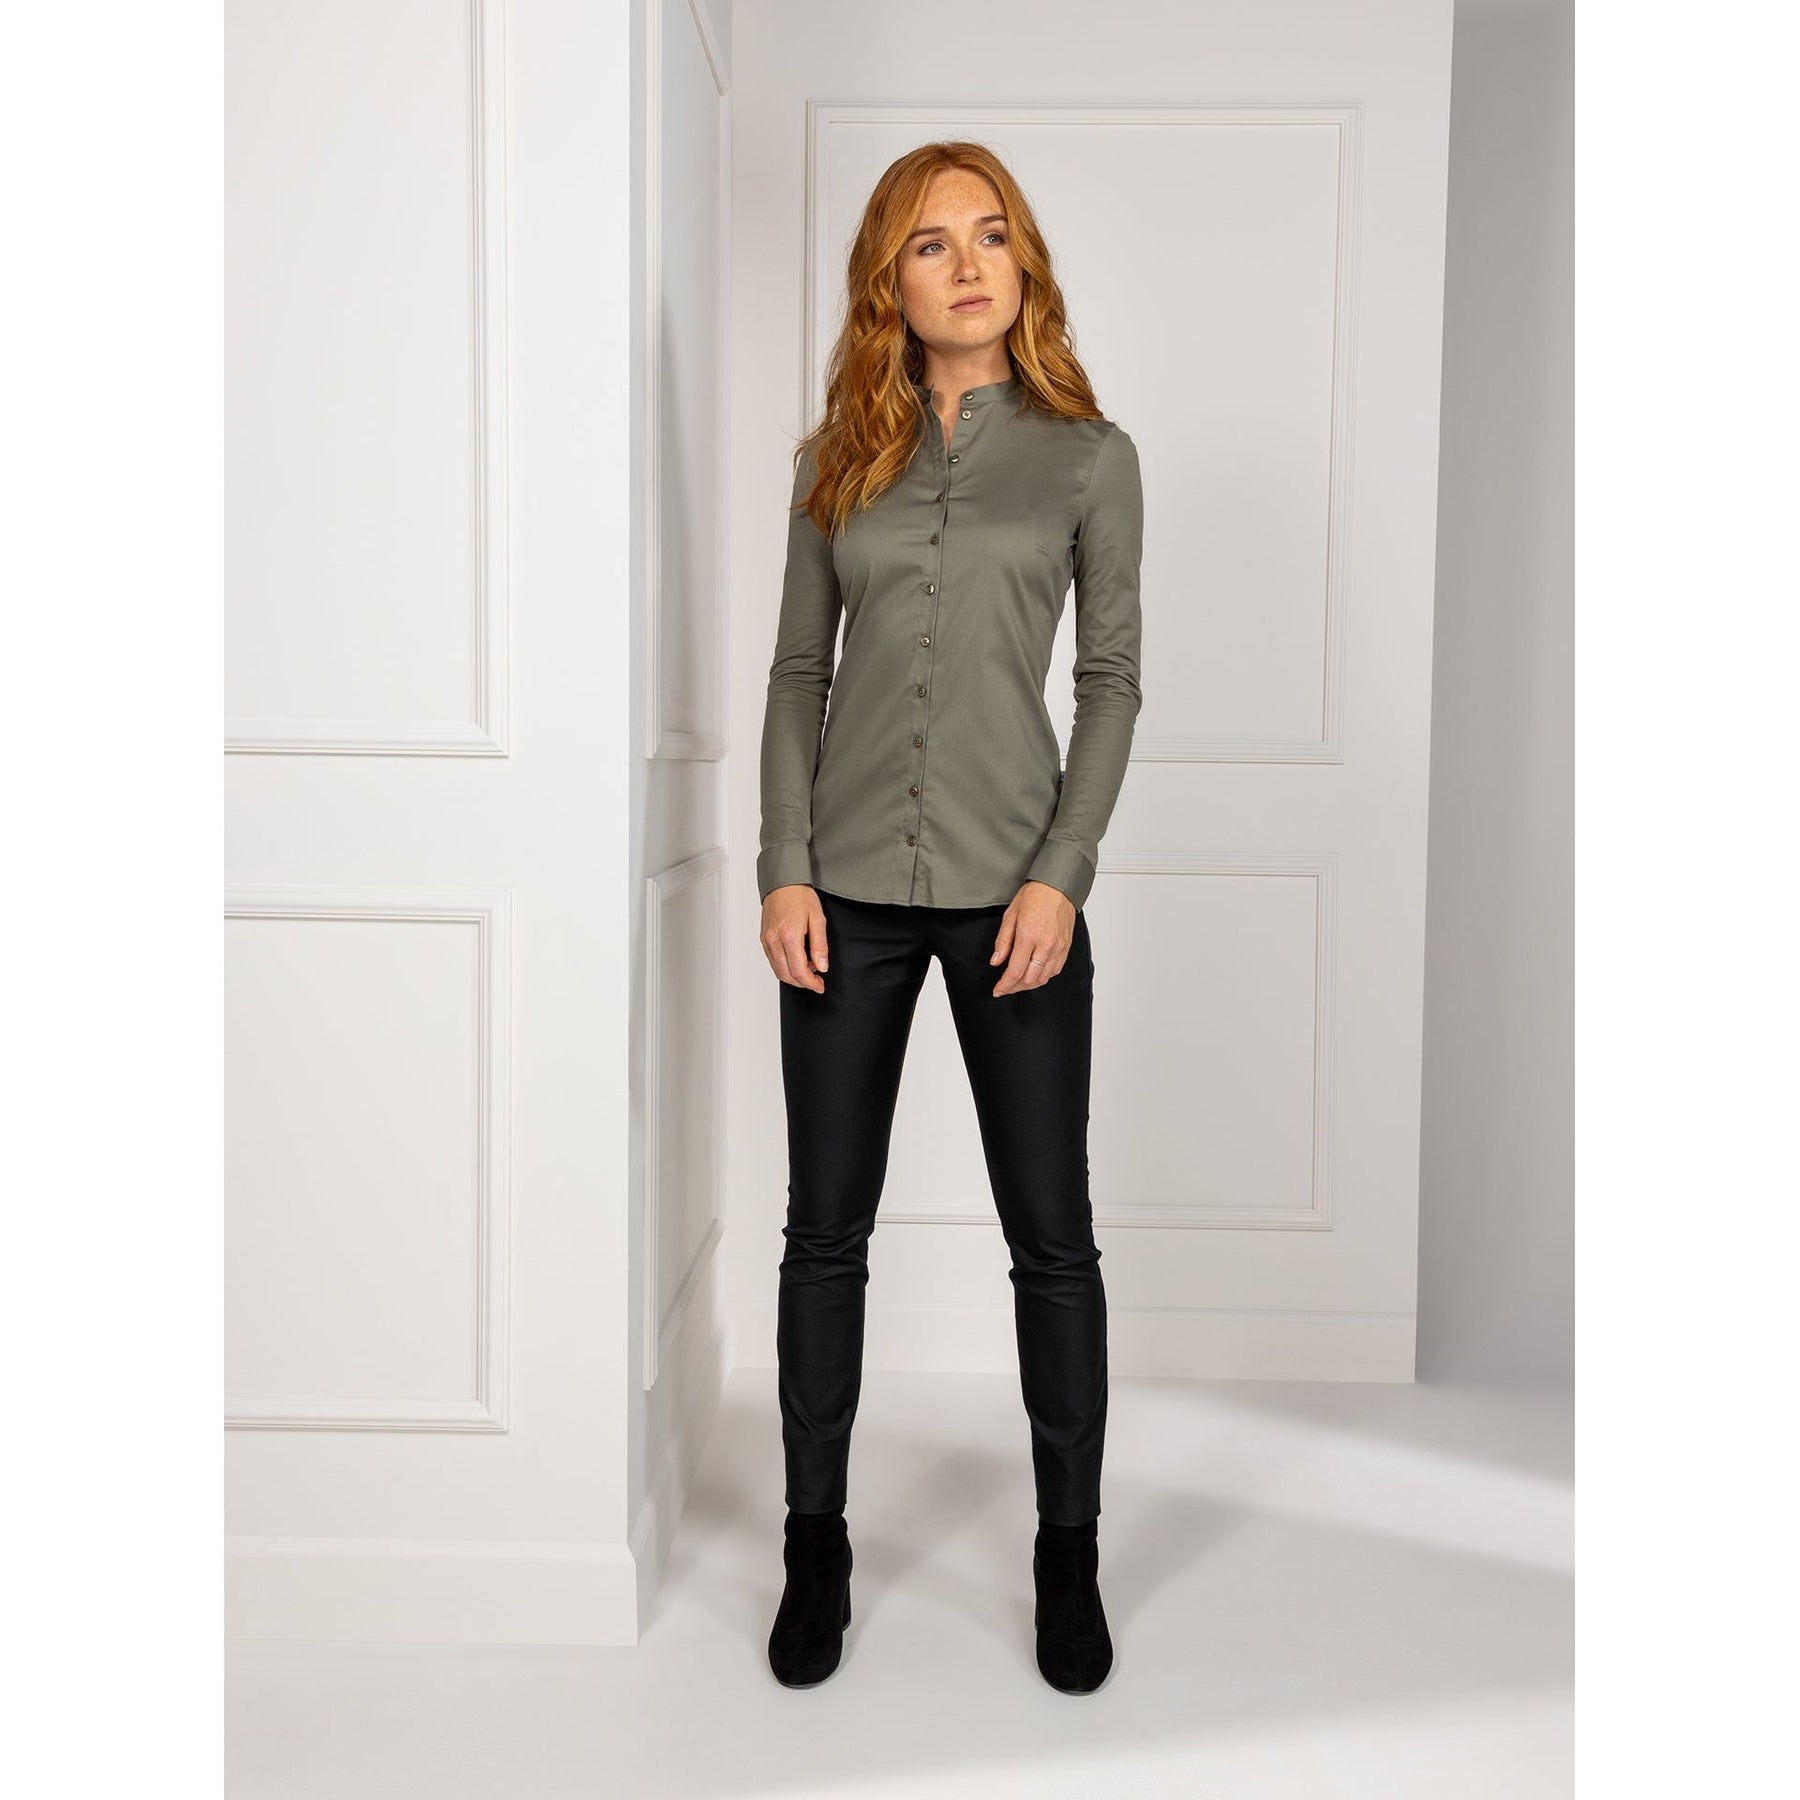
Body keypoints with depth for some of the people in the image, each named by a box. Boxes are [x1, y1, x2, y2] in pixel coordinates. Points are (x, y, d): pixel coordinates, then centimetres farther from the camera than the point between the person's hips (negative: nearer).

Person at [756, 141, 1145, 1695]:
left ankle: (1070, 1554, 24)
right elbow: (798, 671, 8)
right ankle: (816, 1546, 26)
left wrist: (1062, 874, -9)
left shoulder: (1089, 454, 4)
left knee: (1053, 1237, 5)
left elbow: (1113, 678, 2)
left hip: (1012, 890, -1)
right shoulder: (835, 459, 9)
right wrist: (784, 868, -2)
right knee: (826, 1229, 8)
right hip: (849, 891, 2)